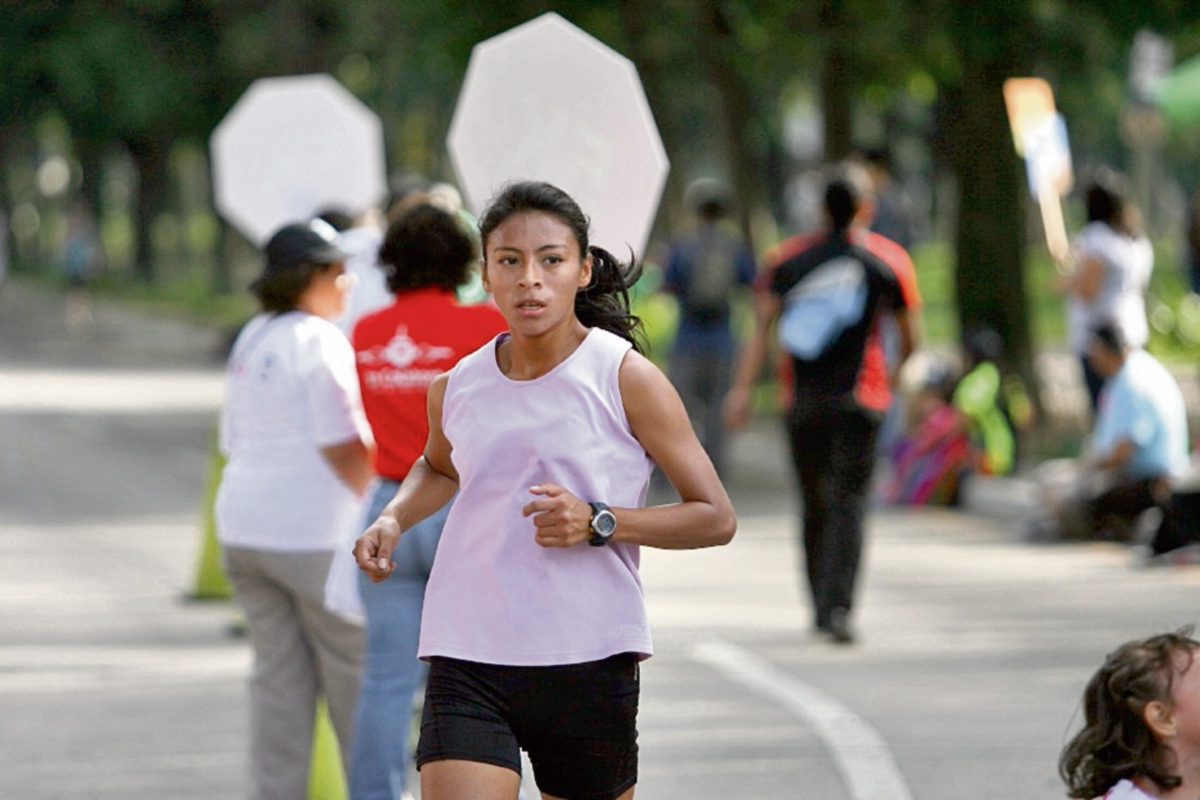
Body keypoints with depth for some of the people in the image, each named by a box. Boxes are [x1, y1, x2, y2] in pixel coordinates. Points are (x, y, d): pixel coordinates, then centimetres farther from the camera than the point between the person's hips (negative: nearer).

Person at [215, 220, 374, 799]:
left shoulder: (251, 341, 13)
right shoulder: (320, 341, -13)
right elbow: (343, 447, -16)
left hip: (243, 528, 8)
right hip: (314, 534, -8)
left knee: (277, 673, 8)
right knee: (356, 670, 4)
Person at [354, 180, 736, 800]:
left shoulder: (625, 378, -4)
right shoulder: (456, 388, 7)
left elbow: (715, 518, -3)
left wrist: (597, 521, -16)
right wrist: (393, 520, 10)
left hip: (589, 662, -2)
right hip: (467, 663, 2)